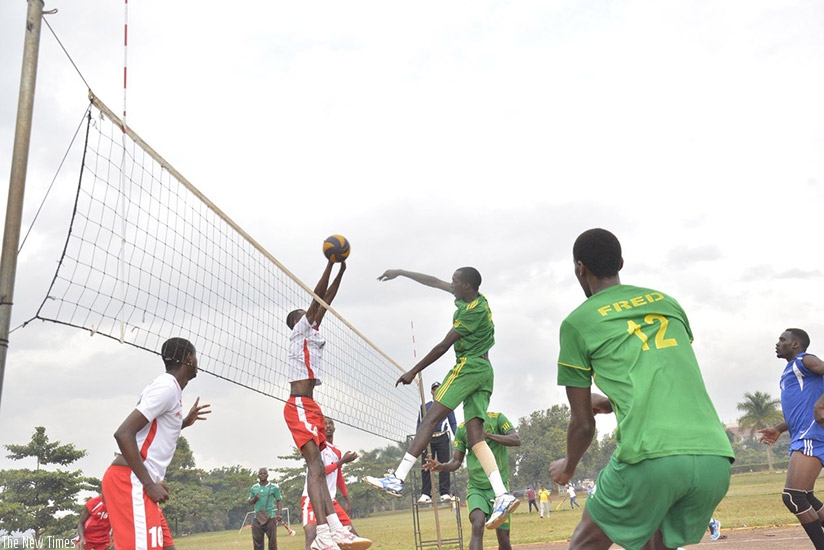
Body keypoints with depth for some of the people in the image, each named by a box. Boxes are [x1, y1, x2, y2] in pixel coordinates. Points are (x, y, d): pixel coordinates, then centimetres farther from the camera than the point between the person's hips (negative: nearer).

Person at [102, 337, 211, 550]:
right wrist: (150, 484, -21)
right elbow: (123, 433, -21)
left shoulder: (170, 389, 18)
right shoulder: (167, 387, -12)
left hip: (138, 482, 11)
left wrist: (185, 422, 28)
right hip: (129, 480, -11)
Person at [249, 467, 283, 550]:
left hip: (271, 517, -3)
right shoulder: (254, 488, 10)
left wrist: (279, 514, -10)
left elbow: (279, 501, 2)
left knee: (272, 539, -1)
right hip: (257, 517, 3)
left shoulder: (274, 487, 2)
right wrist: (255, 498, -7)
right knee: (257, 539, 3)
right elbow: (250, 502, 15)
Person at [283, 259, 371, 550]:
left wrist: (341, 269, 21)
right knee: (315, 465, -20)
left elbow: (326, 302, 22)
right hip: (299, 406, -10)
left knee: (317, 468, 2)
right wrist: (330, 262, -5)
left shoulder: (313, 332, 23)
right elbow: (317, 297, -7)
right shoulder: (299, 330, 1)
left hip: (311, 407, 10)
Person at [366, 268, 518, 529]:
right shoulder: (475, 299, 13)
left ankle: (397, 479, -18)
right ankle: (502, 496, -13)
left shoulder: (474, 311, -13)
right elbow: (435, 282, 22)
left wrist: (413, 372, -6)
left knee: (430, 418, -13)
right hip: (485, 371, 10)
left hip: (468, 366, -10)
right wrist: (400, 273, 25)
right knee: (475, 437, 0)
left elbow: (443, 346, -12)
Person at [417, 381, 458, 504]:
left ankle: (444, 493, -2)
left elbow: (453, 423, 10)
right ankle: (425, 494, -5)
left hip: (442, 438, -1)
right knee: (426, 466, -4)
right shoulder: (424, 406, 16)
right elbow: (420, 424, 15)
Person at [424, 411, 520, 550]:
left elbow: (516, 440, -15)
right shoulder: (462, 428, 7)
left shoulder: (497, 418, -1)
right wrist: (442, 467, -15)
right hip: (475, 487, 1)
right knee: (477, 526, -23)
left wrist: (488, 435, -29)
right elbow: (457, 461, 8)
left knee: (503, 537, -1)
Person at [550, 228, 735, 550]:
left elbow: (583, 424, 14)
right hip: (716, 458, 5)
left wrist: (567, 467, 34)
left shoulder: (577, 322, 9)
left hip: (651, 458, -5)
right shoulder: (667, 303, 23)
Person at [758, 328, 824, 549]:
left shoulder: (803, 360, -1)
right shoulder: (792, 370, 26)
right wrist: (778, 429, 26)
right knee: (805, 498, 14)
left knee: (792, 496, -16)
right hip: (803, 438, 11)